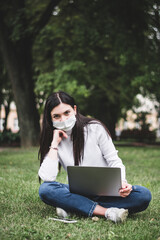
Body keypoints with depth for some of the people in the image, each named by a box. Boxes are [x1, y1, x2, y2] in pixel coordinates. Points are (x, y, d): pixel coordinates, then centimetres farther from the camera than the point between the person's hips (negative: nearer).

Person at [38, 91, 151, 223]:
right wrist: (55, 144, -11)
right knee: (45, 189, -28)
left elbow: (114, 162, -3)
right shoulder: (53, 141, 2)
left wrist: (122, 182, -22)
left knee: (144, 195, -27)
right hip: (78, 194, 0)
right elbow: (47, 177, -13)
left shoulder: (95, 128, -3)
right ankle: (107, 212, -30)